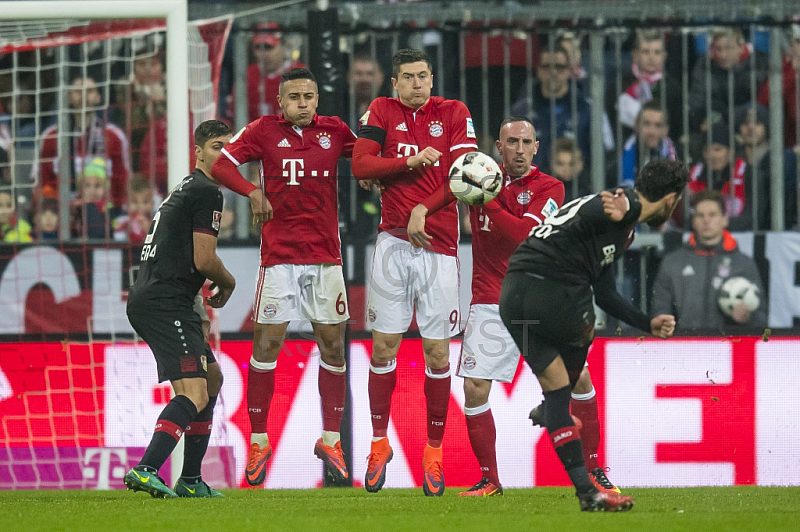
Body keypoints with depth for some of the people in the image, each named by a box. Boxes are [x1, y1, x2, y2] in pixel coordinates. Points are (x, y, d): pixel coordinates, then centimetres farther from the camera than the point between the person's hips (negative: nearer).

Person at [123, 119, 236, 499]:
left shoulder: (185, 190, 25)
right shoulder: (206, 193, -7)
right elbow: (203, 260, -13)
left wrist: (198, 314, 26)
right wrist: (228, 284, 8)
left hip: (145, 300, 11)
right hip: (165, 304, -11)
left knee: (212, 378, 21)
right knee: (194, 394, -20)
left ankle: (190, 480, 22)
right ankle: (145, 470, -35)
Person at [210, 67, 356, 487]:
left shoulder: (334, 131, 8)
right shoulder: (265, 130, 1)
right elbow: (220, 163, -4)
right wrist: (252, 191, -19)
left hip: (326, 256, 3)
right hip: (279, 257, -2)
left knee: (332, 344, 4)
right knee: (266, 344, -4)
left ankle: (330, 439, 14)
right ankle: (258, 441, 4)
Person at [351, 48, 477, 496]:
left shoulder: (454, 114, 3)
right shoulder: (382, 111, 6)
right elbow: (360, 165, -4)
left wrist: (425, 209, -15)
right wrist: (410, 162, -14)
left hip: (438, 244, -1)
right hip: (393, 241, 1)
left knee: (437, 352, 0)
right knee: (384, 345, 1)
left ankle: (434, 452, 9)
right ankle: (379, 443, 13)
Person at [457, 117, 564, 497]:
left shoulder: (550, 188, 0)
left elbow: (524, 235, -15)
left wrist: (485, 199, -20)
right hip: (491, 303, 2)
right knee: (474, 389, -8)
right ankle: (490, 480, 5)